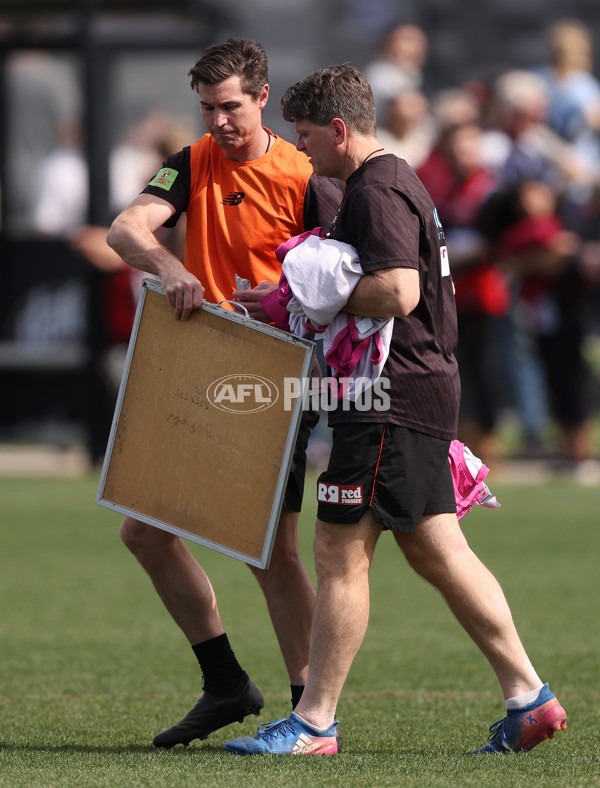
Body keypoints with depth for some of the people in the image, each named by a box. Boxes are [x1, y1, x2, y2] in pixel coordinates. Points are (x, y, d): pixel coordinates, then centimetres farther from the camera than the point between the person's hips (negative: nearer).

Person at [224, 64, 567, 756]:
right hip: (425, 388, 10)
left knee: (339, 552, -6)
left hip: (391, 401, -10)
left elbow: (396, 291, -26)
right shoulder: (398, 182, 20)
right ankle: (528, 696, 9)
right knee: (437, 552, 10)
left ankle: (314, 722, -4)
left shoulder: (376, 193, -14)